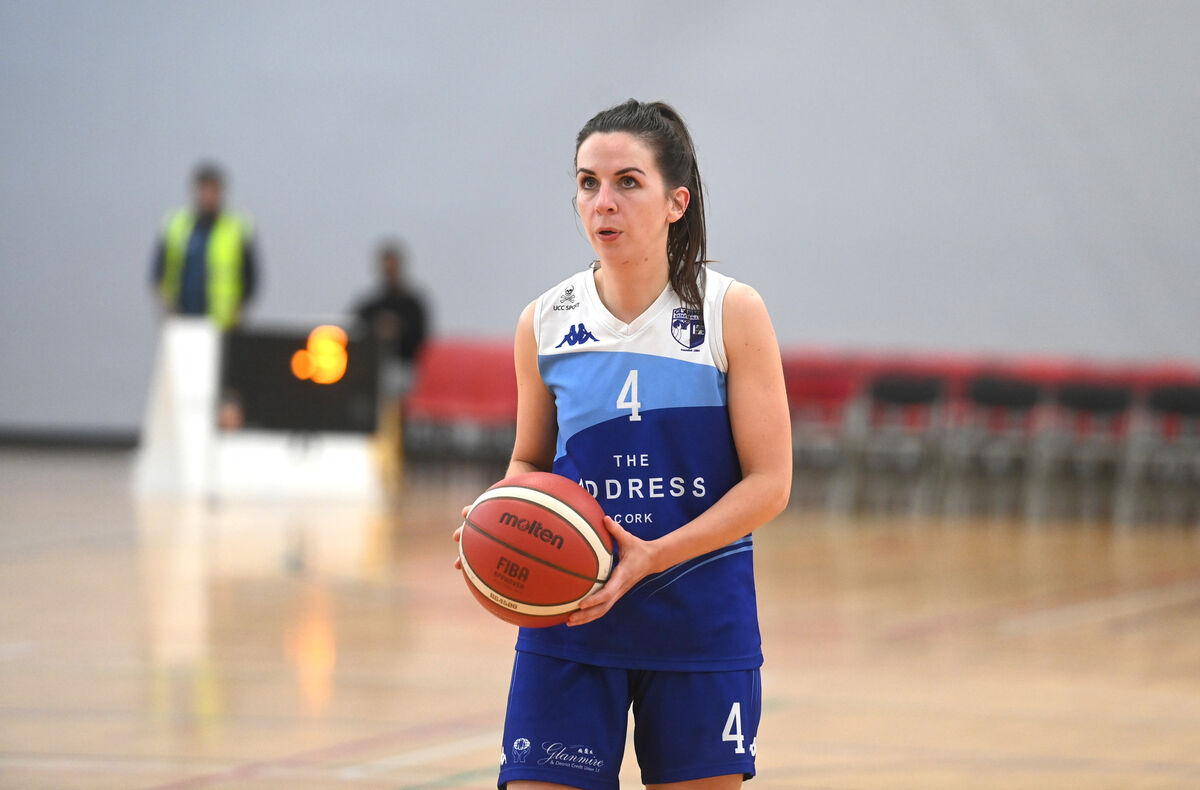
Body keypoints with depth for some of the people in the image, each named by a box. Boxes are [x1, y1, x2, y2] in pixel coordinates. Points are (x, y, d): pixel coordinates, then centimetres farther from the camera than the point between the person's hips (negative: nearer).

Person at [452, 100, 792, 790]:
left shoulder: (732, 313, -6)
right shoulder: (545, 323, 2)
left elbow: (769, 483, -7)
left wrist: (652, 556, -19)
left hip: (700, 621, -1)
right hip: (567, 618, 1)